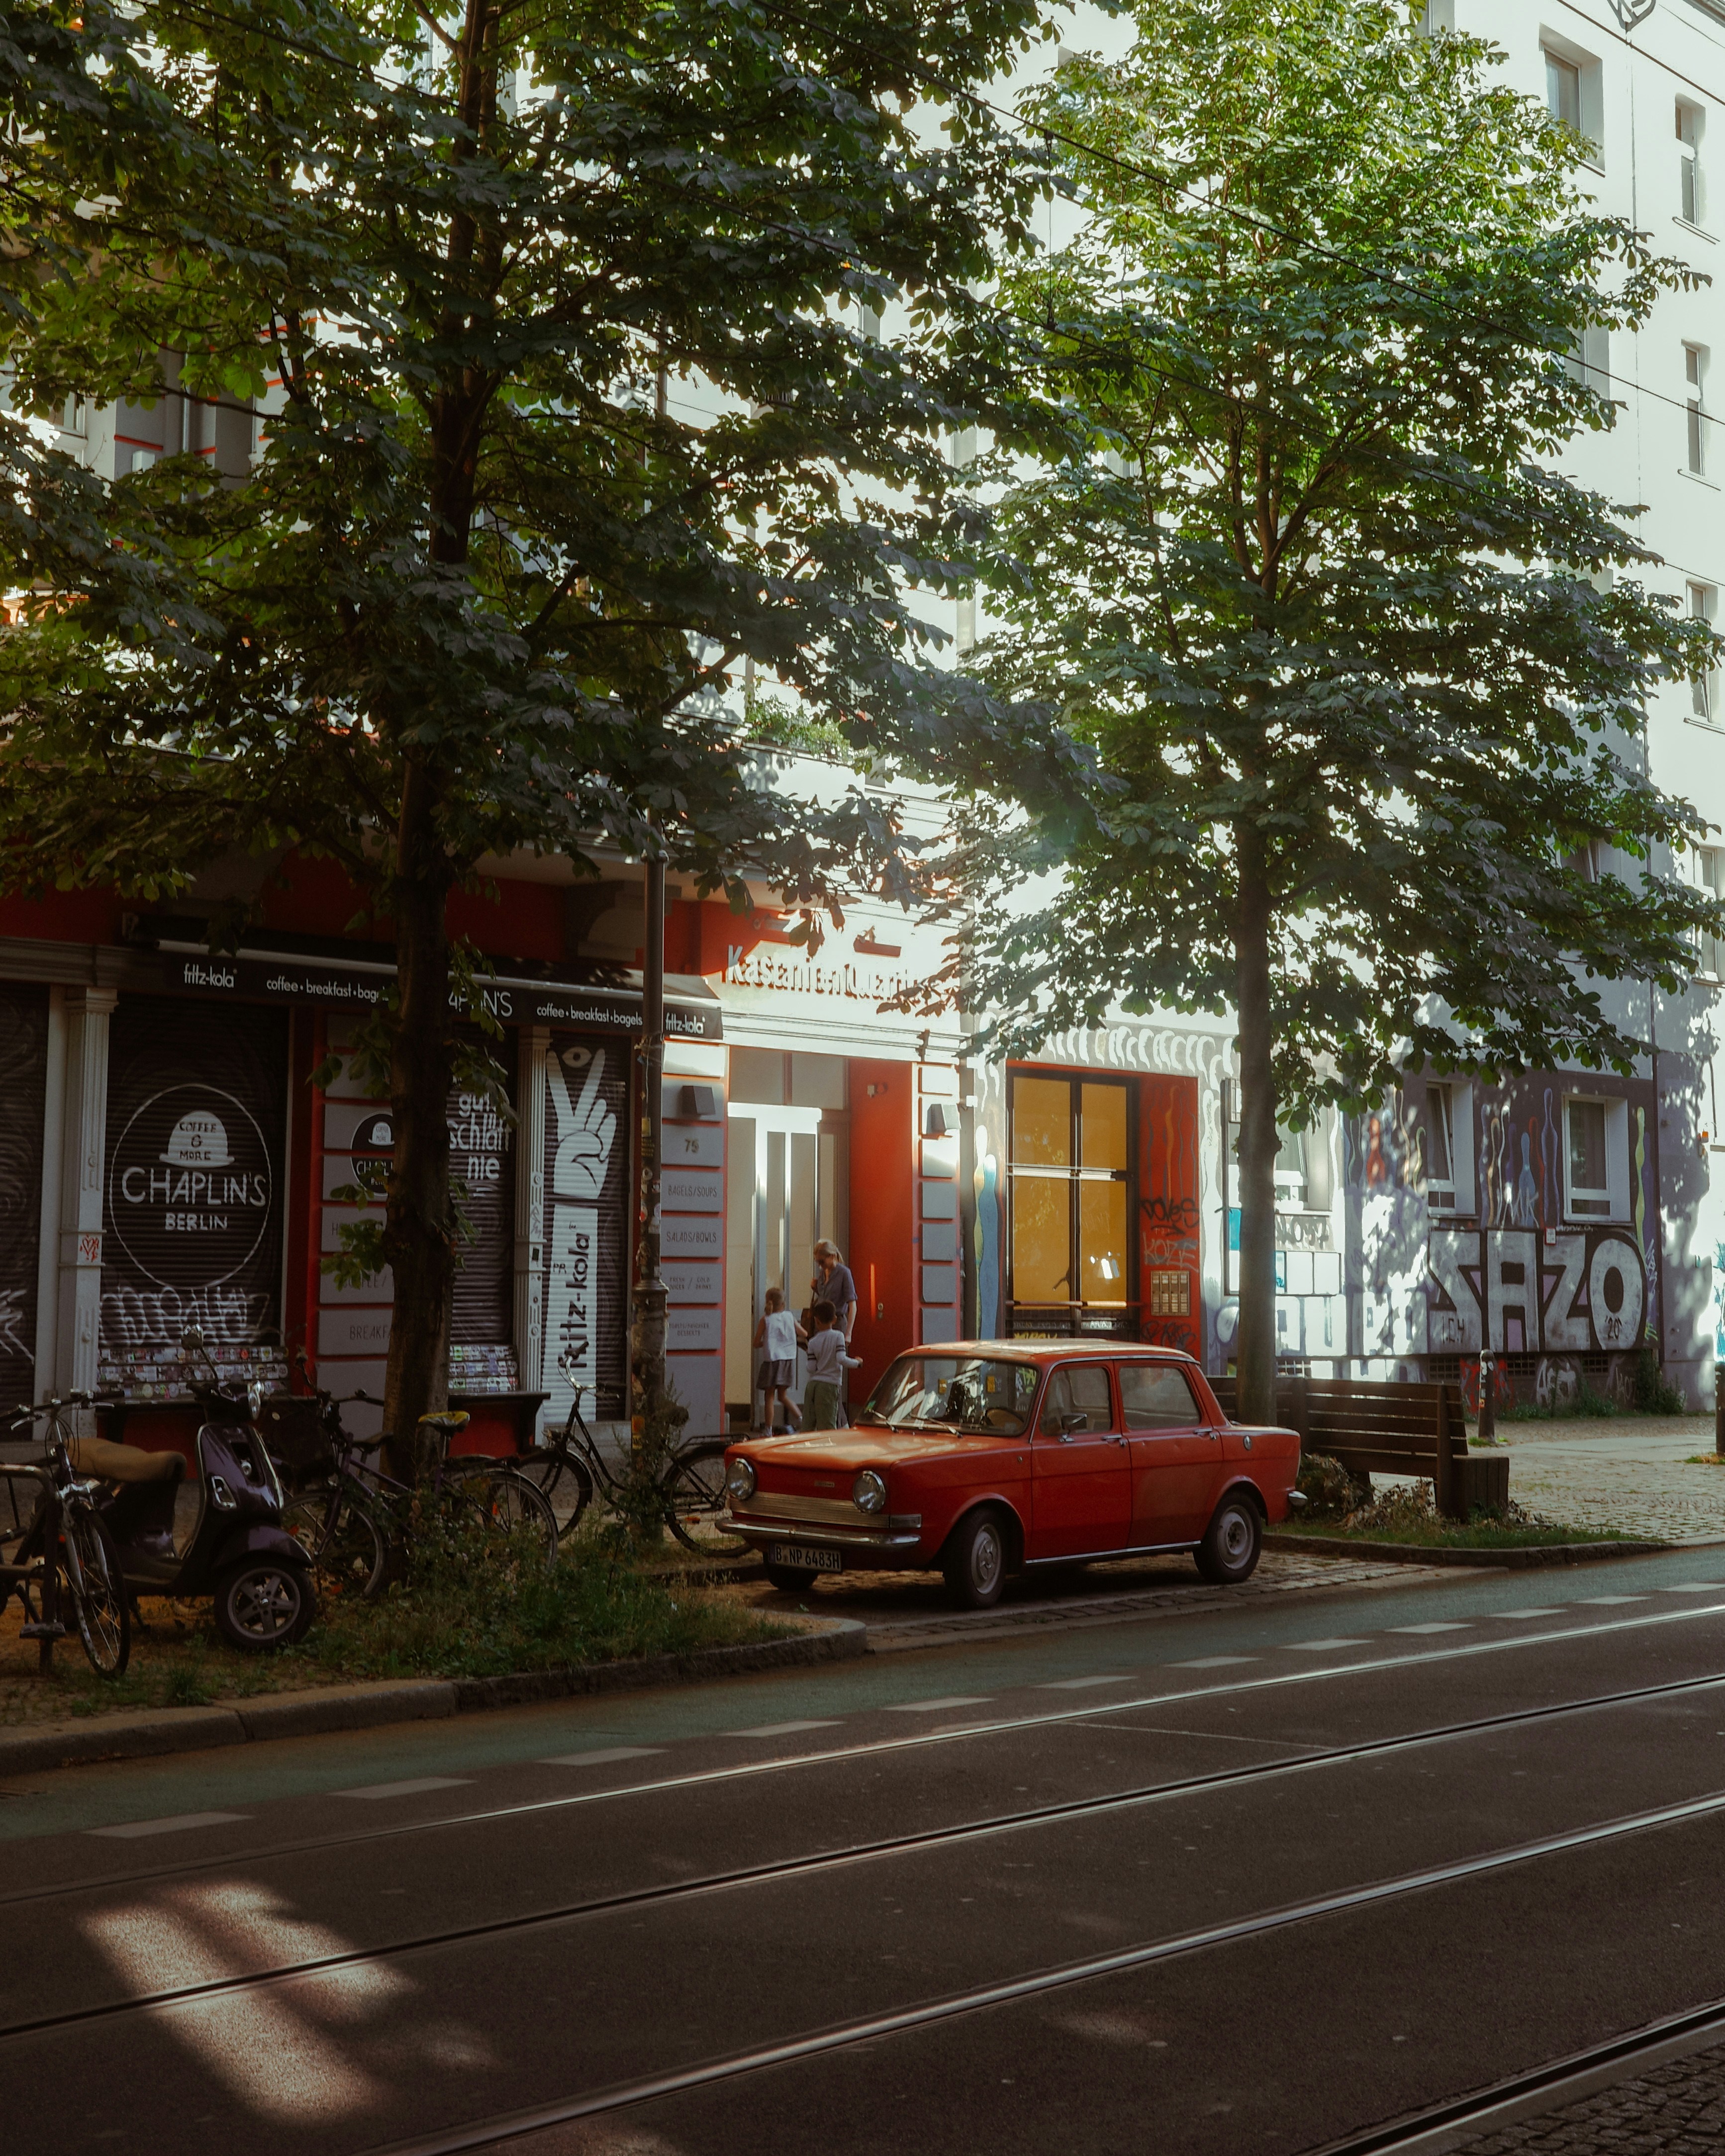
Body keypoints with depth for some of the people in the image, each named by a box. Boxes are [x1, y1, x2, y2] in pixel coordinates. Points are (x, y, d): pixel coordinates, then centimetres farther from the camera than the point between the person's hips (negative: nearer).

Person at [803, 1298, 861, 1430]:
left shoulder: (813, 1342, 3)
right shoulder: (838, 1336, -4)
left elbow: (811, 1368, 0)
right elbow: (841, 1359, -15)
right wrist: (857, 1362, 1)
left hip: (813, 1384, 3)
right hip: (830, 1385, -3)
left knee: (809, 1425, 9)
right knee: (827, 1426, -6)